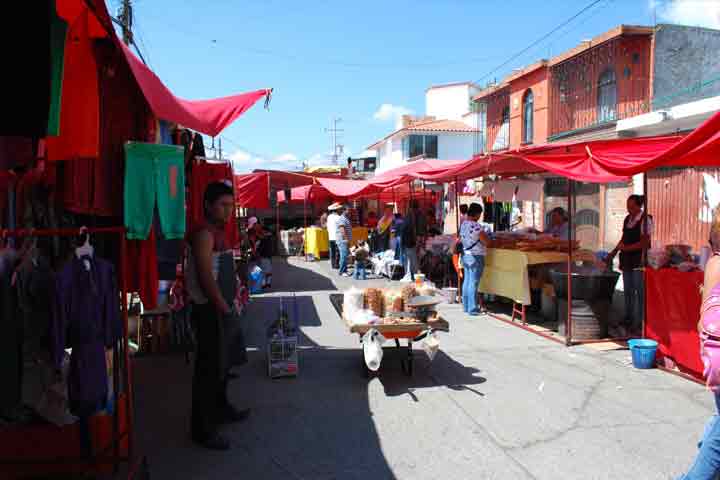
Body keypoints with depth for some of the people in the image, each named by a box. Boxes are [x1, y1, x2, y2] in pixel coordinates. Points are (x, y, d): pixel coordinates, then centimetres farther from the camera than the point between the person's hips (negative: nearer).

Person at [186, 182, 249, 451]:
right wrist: (224, 307, -16)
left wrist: (229, 305, 13)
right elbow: (206, 277, -22)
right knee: (209, 368, -3)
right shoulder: (204, 233, -16)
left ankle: (221, 410, 39)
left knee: (223, 362, 22)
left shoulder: (218, 232, 14)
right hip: (211, 311, -10)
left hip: (222, 309, 10)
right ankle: (203, 429, 6)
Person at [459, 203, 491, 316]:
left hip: (465, 256, 8)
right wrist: (485, 233, 2)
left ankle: (466, 306, 22)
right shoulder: (477, 226, -19)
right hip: (476, 257, -8)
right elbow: (486, 242, -16)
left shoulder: (463, 225, 6)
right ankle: (473, 309, 3)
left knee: (466, 281, 14)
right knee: (473, 283, -3)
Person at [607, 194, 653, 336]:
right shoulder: (627, 219, 12)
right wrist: (614, 252, 12)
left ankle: (639, 322, 4)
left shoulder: (645, 220, -9)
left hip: (639, 260, -7)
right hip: (627, 260, 7)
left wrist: (626, 248, -19)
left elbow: (645, 242, -14)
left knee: (640, 292, -3)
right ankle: (628, 320, 22)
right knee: (628, 291, 13)